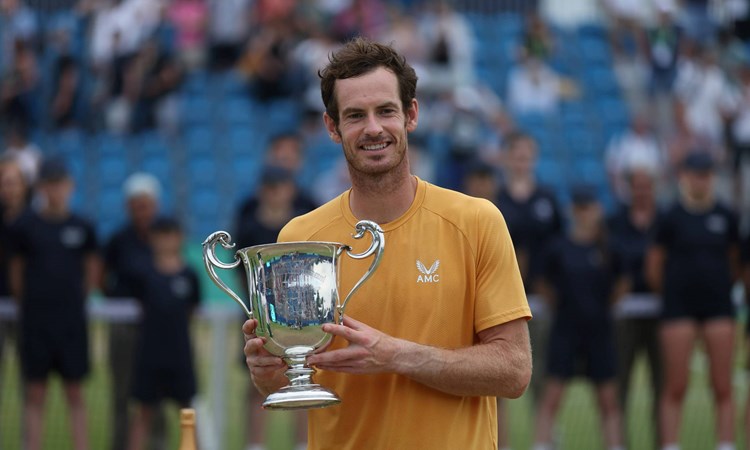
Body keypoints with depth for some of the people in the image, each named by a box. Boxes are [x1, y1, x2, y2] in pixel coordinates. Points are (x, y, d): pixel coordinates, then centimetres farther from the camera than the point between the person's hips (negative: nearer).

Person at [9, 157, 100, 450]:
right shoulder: (26, 226, 0)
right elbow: (16, 272, 7)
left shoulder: (82, 228, 1)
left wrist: (76, 300, 9)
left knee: (75, 393, 3)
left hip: (71, 320, 0)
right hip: (35, 321, 0)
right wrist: (27, 305, 7)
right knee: (35, 394, 3)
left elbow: (92, 271, 11)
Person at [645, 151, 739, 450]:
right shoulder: (672, 218, -2)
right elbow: (654, 266, 2)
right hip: (680, 311, -2)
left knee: (723, 387, 0)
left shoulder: (725, 216, 6)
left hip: (719, 309, 2)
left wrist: (722, 287, 12)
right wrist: (670, 294, 9)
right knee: (676, 388, -3)